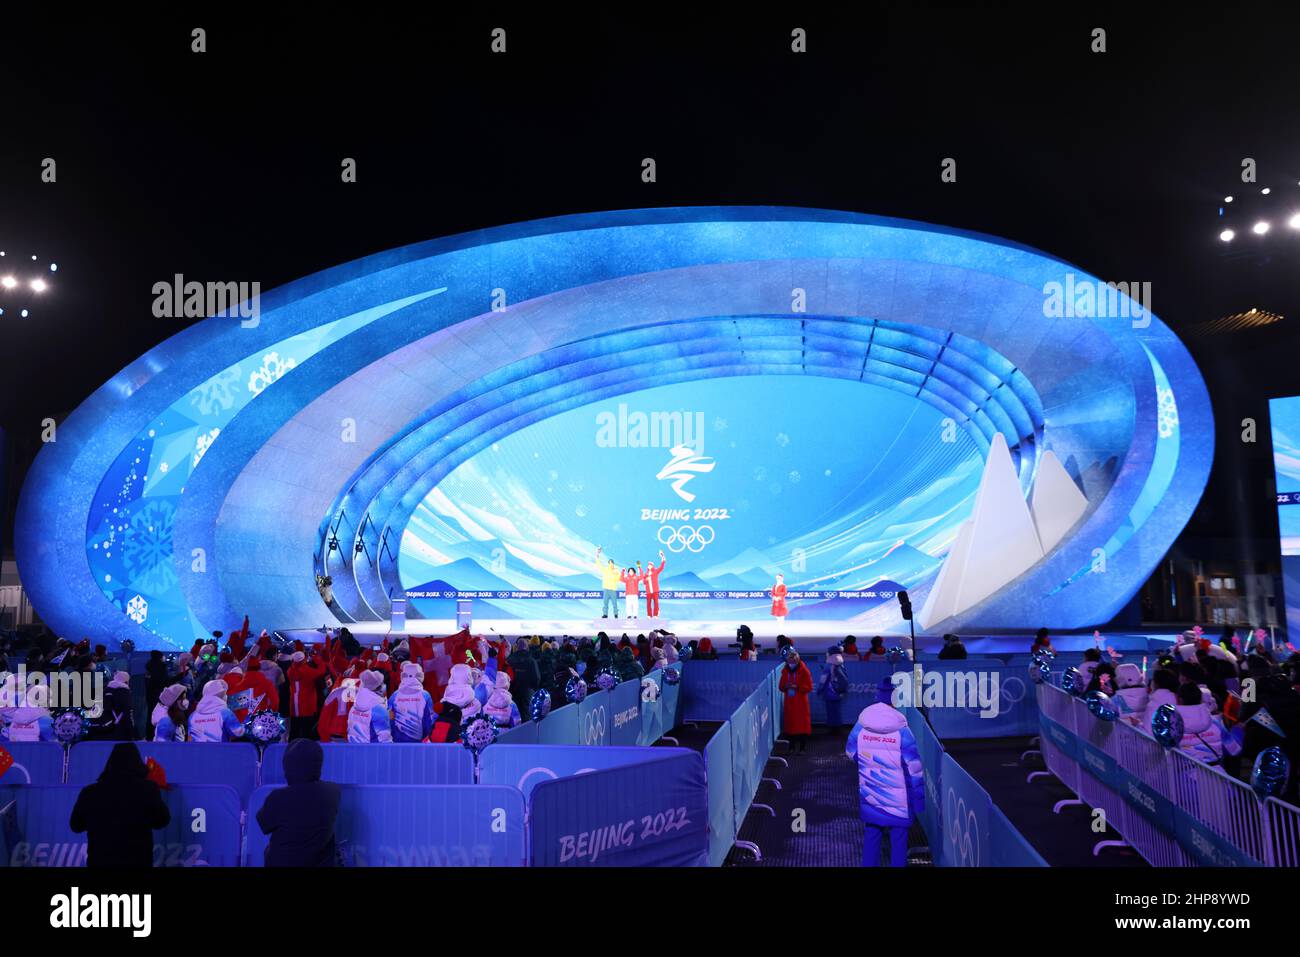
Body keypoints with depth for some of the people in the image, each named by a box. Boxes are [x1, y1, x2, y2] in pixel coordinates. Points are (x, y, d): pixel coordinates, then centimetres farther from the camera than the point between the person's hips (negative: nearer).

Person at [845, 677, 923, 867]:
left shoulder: (861, 725, -7)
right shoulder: (901, 730, -17)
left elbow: (850, 751, 7)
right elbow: (914, 766, -13)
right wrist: (919, 797, -4)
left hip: (869, 792, 3)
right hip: (897, 795, -3)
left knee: (871, 832, 15)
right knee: (898, 836, 9)